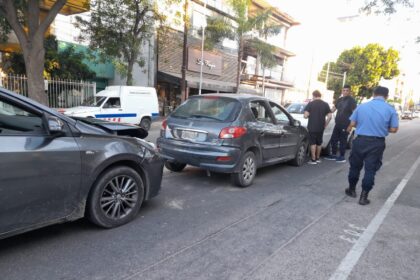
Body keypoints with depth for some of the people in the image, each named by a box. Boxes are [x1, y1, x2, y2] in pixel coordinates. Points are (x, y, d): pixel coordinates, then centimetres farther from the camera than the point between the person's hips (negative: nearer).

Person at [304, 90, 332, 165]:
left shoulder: (310, 104, -5)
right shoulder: (325, 104, 4)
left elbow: (305, 115, -12)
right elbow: (330, 116, -2)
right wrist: (325, 124, 8)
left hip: (312, 127, -3)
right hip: (321, 128, 4)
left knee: (313, 143, 1)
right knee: (319, 143, 15)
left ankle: (313, 159, 1)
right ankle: (318, 158, 24)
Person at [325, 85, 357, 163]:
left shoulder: (351, 100, -8)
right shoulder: (340, 99, 13)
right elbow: (334, 108, 23)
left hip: (345, 125, -7)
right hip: (337, 124, 7)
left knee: (342, 141, 0)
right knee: (333, 140, 10)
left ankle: (342, 157, 11)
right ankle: (334, 155, 22)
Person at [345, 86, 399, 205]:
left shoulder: (361, 106, 1)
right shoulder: (390, 109, -4)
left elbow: (352, 124, 3)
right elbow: (394, 129, -3)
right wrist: (382, 127, 15)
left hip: (360, 141, 1)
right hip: (377, 143, -1)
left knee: (355, 166, 17)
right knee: (370, 170, 6)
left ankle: (351, 190, 31)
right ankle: (363, 197, 10)